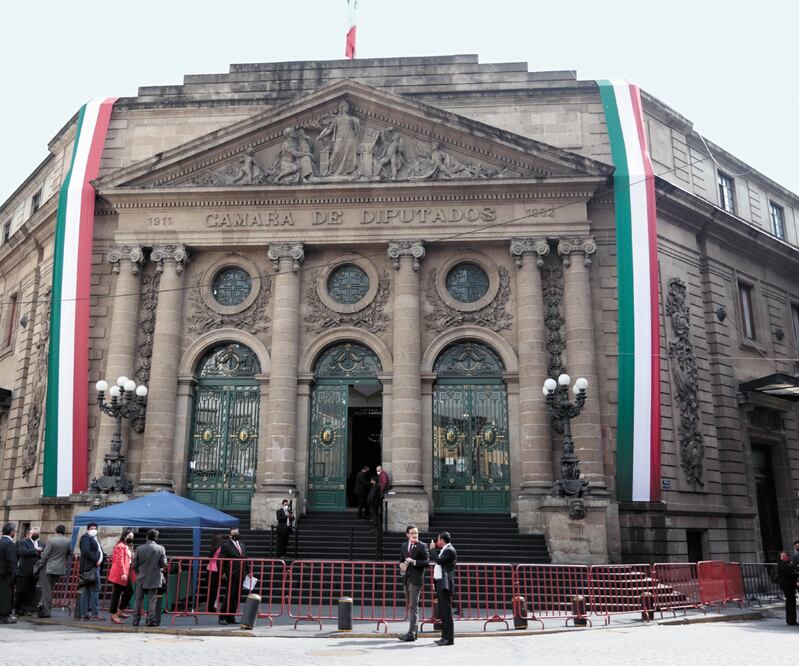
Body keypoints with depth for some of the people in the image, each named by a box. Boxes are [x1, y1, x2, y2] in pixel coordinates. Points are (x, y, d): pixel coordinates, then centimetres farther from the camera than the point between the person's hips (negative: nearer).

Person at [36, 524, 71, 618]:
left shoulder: (51, 540, -12)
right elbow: (70, 553, 14)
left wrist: (40, 564, 1)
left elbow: (45, 555, -10)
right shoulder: (67, 541, 1)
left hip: (48, 568, -4)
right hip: (59, 569, 4)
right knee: (50, 589, 16)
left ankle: (46, 611, 0)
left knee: (46, 589, 2)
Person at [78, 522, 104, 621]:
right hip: (90, 567, -10)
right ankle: (95, 613, -8)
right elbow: (86, 551, -19)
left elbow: (100, 551, 24)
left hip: (95, 566, 10)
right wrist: (96, 560, -15)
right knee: (95, 590, -10)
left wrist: (100, 560, 7)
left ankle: (84, 614, 12)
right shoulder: (86, 538, -5)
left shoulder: (95, 539, 24)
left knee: (86, 592, 10)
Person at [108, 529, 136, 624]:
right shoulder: (120, 546, -13)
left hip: (127, 575, 9)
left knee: (129, 591, 12)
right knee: (117, 593, -2)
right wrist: (123, 573, -23)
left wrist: (132, 574, 15)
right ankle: (114, 614, 5)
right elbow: (120, 561, -20)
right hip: (120, 575, -9)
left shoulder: (129, 546, 17)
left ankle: (120, 611, 24)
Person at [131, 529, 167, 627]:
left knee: (139, 600, 11)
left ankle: (136, 620, 14)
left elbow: (134, 565, -2)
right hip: (154, 579, -1)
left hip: (141, 578, 1)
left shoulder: (139, 549, -5)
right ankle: (151, 620, 5)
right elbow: (163, 564, -8)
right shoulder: (160, 548, -9)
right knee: (152, 600, 5)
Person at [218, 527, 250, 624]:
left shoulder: (242, 546, 18)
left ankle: (231, 617, 15)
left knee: (236, 598, 8)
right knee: (229, 597, -5)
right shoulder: (226, 545, -3)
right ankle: (223, 617, 4)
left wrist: (248, 572, 13)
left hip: (241, 576, 6)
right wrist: (222, 573, -12)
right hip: (231, 576, -6)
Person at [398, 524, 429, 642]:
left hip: (416, 579, -7)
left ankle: (411, 633, -9)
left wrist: (414, 562, -21)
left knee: (413, 606, -9)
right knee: (409, 606, 12)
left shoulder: (422, 546, -5)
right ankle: (412, 631, 20)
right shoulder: (404, 546, 13)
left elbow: (426, 562, -9)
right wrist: (401, 564, -2)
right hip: (406, 578, 7)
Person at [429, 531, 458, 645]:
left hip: (445, 584, -10)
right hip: (440, 584, 10)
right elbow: (433, 559, 25)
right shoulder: (444, 550, 19)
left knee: (447, 612, -9)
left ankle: (449, 639, -7)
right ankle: (445, 637, 19)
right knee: (443, 613, 13)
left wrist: (432, 549, -10)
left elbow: (438, 560, -21)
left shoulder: (450, 550, -11)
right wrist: (433, 549, 14)